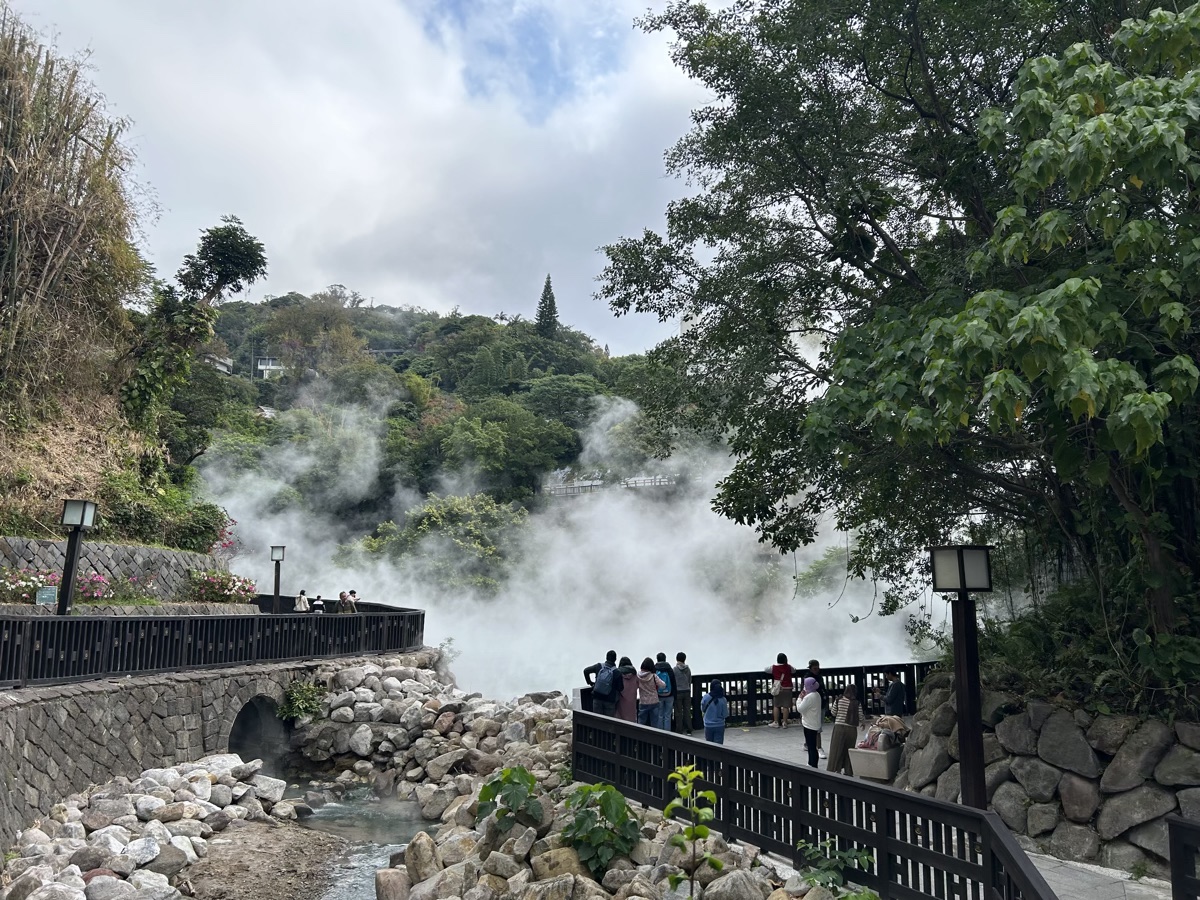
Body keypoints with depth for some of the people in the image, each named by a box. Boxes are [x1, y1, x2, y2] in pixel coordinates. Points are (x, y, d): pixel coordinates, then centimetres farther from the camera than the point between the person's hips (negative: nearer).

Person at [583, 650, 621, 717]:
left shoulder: (599, 666, -5)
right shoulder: (616, 672, -14)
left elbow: (586, 671, 0)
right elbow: (620, 688, -13)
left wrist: (590, 682, 11)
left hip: (597, 698, 3)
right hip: (610, 700, -3)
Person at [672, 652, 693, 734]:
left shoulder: (674, 669, -12)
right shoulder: (688, 669, 0)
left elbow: (673, 682, -7)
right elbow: (690, 681, 7)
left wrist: (673, 692, 6)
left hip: (678, 692, -3)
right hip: (687, 692, 4)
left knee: (679, 712, 4)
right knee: (687, 711, 10)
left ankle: (679, 731, 7)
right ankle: (688, 730, 13)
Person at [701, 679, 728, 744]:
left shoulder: (706, 697, -11)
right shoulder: (723, 700, -13)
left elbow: (702, 709, 3)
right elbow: (725, 715, -7)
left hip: (708, 726, 1)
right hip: (720, 726, -1)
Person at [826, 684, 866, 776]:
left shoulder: (838, 700, -3)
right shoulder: (857, 703, -6)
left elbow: (833, 713, 7)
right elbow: (860, 718, -3)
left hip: (839, 728, 0)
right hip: (852, 729, 0)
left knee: (836, 749, 6)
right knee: (849, 750, 13)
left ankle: (832, 770, 8)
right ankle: (848, 772, 19)